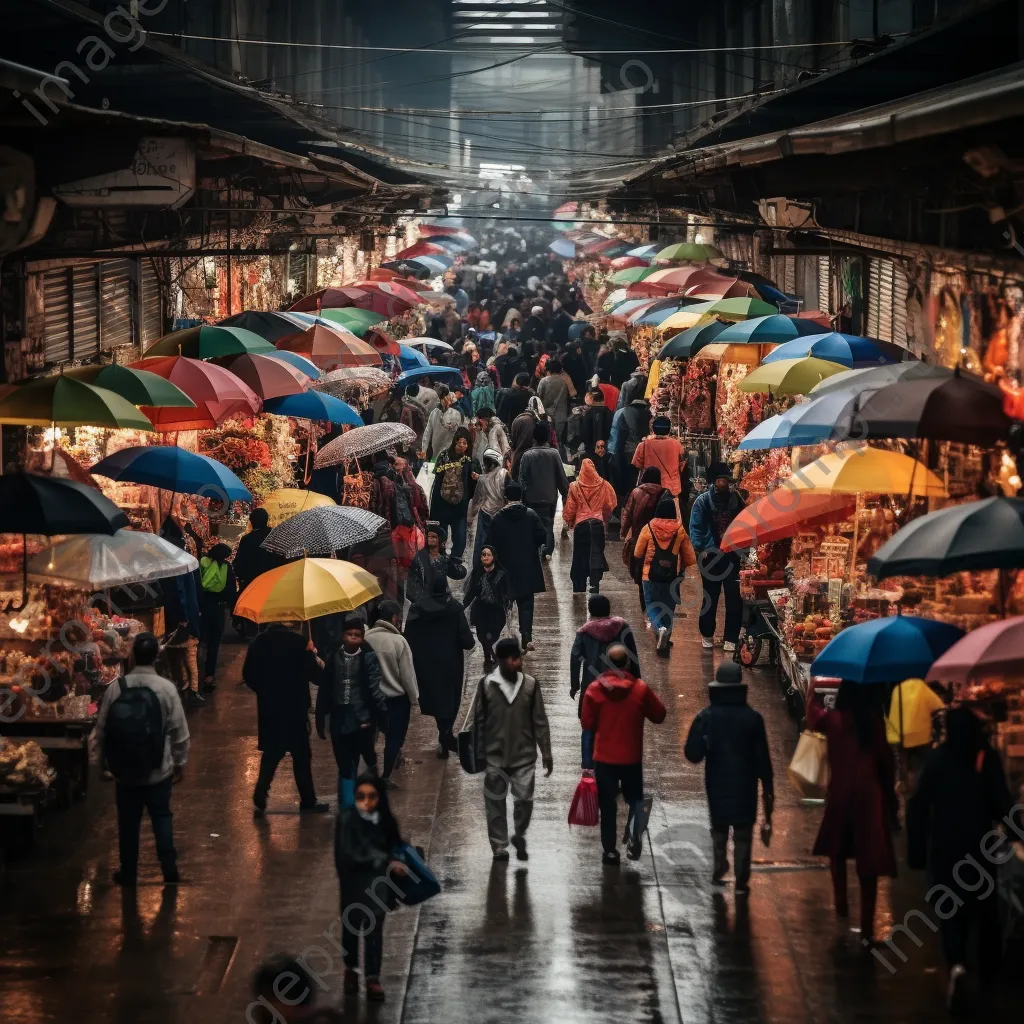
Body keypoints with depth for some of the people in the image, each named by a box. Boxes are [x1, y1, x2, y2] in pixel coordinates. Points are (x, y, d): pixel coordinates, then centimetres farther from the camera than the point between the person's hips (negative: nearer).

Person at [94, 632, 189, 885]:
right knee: (161, 818, 14)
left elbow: (101, 729, -3)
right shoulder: (166, 688, -12)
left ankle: (128, 874, 21)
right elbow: (179, 731, -7)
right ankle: (169, 871, 14)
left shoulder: (115, 688, -10)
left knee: (128, 823, 12)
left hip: (124, 771, 1)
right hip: (158, 771, 0)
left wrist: (107, 760, 12)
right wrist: (180, 763, 8)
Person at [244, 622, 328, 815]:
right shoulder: (298, 642, -14)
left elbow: (248, 675, 4)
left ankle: (259, 800, 2)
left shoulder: (260, 642, 0)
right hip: (294, 707, -4)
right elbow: (314, 675, -12)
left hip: (268, 708, 4)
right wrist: (311, 653, 5)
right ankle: (308, 802, 16)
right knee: (301, 756, 10)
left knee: (271, 755, 14)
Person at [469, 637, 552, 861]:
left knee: (524, 798, -3)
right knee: (495, 802, 5)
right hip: (495, 756, 0)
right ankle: (499, 845, 18)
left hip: (524, 755, 0)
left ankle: (519, 836, 22)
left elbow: (540, 721, 2)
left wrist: (546, 753, 2)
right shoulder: (486, 684, -5)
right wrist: (479, 752, 2)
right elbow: (479, 721, 2)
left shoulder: (530, 685, -3)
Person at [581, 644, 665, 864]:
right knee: (635, 801, 17)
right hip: (632, 758, 0)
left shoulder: (595, 689, -11)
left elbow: (587, 723, -5)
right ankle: (635, 837, -5)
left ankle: (610, 850, 11)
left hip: (604, 758, 0)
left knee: (608, 806, 11)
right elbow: (659, 715, 1)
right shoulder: (640, 689, -10)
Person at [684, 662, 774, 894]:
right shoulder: (752, 718, -10)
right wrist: (767, 787, 4)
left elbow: (692, 754, -14)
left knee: (719, 828, 22)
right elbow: (762, 757, -6)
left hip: (717, 784, 1)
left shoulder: (705, 717, -11)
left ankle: (719, 869, 16)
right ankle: (741, 881, 9)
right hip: (745, 784, 0)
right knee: (743, 832, 9)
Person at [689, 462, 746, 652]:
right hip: (712, 556, -1)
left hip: (733, 555, 1)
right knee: (710, 597, 9)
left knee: (734, 598, -1)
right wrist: (700, 548, -16)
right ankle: (707, 635, 23)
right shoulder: (703, 500, -3)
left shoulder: (736, 499, 4)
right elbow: (695, 527, -4)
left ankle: (731, 637, 6)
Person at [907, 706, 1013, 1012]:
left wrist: (917, 849, 0)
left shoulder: (937, 759, -4)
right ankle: (989, 972, 31)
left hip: (945, 847, 0)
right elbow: (1001, 803, -12)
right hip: (980, 845, 0)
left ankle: (957, 965, -19)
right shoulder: (987, 758, -8)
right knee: (985, 907, 19)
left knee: (952, 910, 6)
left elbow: (919, 805, -5)